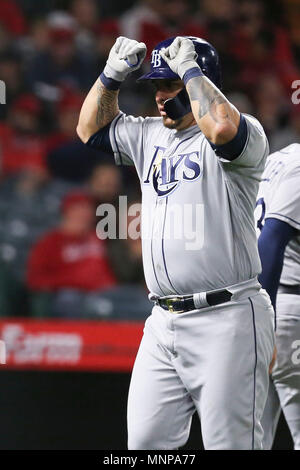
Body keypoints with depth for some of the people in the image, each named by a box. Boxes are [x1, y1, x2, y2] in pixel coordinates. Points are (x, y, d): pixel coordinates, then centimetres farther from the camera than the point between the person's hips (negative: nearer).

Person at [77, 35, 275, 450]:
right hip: (163, 322, 8)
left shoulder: (244, 136, -7)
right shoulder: (150, 136, 18)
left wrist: (190, 68, -17)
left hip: (225, 319, -8)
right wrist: (112, 75, 14)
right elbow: (92, 129, 30)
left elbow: (223, 128, -31)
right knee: (144, 442, 6)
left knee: (230, 443, -7)